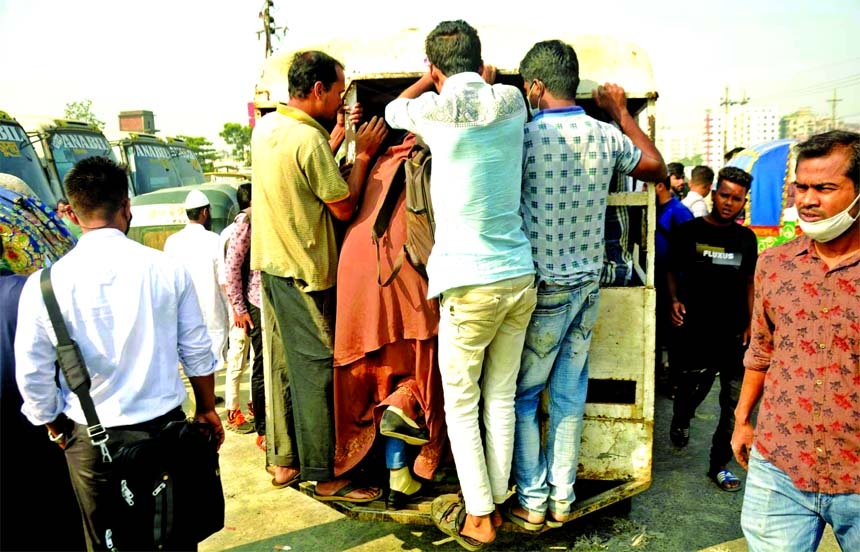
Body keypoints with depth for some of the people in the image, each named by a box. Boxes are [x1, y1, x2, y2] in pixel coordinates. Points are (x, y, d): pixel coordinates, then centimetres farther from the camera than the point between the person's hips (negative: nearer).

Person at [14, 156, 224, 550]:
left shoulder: (44, 283, -11)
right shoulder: (167, 269, -9)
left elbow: (32, 374, -3)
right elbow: (197, 352, -3)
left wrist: (56, 427, 15)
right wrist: (206, 410, 13)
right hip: (165, 427, 1)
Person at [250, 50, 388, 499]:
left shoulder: (266, 126, 8)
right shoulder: (308, 139, -20)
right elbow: (344, 207, -15)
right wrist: (362, 155, -6)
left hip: (272, 263, 9)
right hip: (304, 273, -9)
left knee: (288, 363, 17)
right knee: (317, 369, 0)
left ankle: (286, 461, 29)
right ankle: (325, 477, 11)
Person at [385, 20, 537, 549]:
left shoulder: (438, 108, -7)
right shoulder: (512, 101, 5)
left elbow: (394, 109, 16)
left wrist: (434, 76, 26)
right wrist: (486, 78, 36)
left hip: (470, 283, -5)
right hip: (521, 276, 5)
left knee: (461, 404, 10)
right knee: (502, 398, 15)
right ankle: (495, 503, 28)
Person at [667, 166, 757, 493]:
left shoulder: (746, 238, 9)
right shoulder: (689, 231, 0)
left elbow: (749, 282, 15)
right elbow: (673, 271, 7)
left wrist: (750, 324, 7)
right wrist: (674, 301, -11)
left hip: (732, 333, 3)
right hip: (694, 329, -3)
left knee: (736, 401, 1)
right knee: (690, 387, 9)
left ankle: (720, 464, 14)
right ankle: (680, 421, 44)